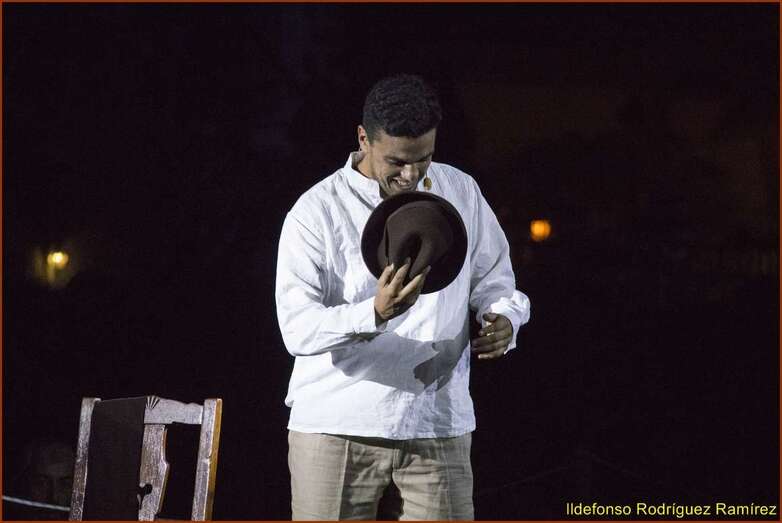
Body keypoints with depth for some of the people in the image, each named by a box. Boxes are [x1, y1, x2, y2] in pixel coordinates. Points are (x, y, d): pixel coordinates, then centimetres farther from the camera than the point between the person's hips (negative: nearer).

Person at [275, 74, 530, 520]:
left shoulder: (462, 192, 7)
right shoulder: (317, 211, -7)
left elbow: (493, 280, 18)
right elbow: (297, 328, -16)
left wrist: (504, 318, -7)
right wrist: (375, 314, -35)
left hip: (438, 429, 3)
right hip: (336, 432, -3)